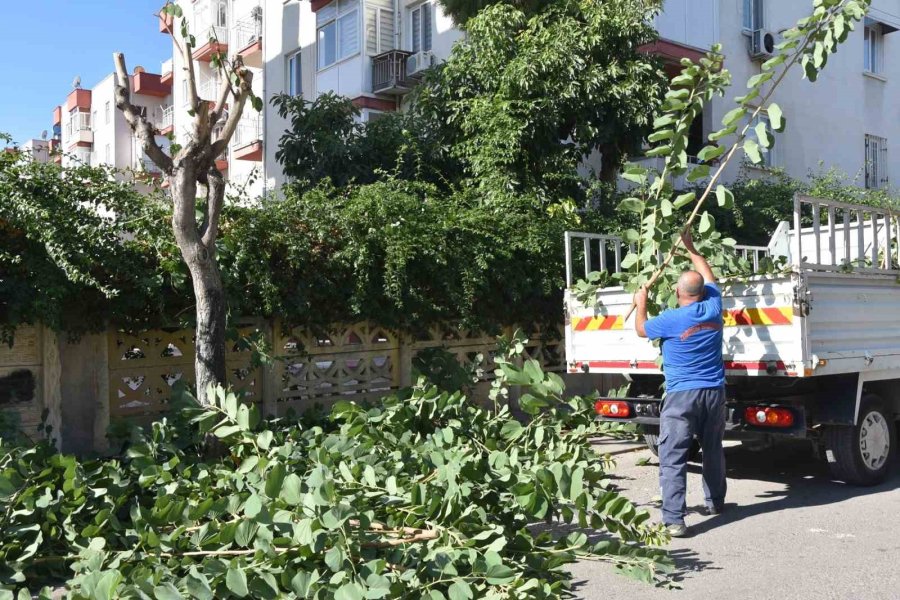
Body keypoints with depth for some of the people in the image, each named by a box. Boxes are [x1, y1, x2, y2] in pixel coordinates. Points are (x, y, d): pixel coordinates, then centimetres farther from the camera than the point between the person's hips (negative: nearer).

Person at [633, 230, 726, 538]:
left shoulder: (670, 320, -11)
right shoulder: (713, 308, 1)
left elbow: (641, 329, 10)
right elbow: (709, 276, 21)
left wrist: (641, 303, 26)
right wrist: (691, 248, 32)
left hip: (681, 395, -5)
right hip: (714, 392, 6)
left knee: (673, 457, -6)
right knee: (713, 450, 21)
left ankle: (674, 519, -12)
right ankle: (715, 502, 38)